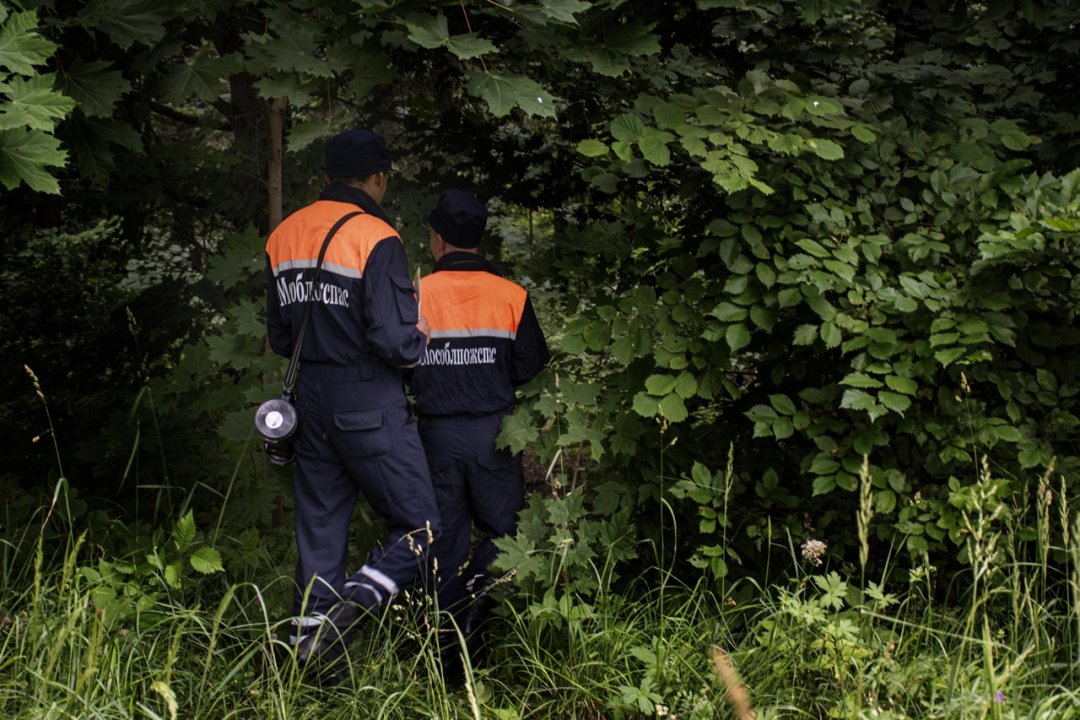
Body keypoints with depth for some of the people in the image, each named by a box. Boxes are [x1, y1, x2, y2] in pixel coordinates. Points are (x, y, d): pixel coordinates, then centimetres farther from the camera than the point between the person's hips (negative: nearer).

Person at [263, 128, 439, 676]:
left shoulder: (283, 235, 8)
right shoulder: (375, 239, -15)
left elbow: (279, 337, 15)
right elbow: (393, 340, -20)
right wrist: (418, 339, 0)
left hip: (312, 400, 7)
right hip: (370, 407, -7)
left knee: (319, 527, 15)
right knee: (418, 526, 2)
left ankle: (310, 634, 17)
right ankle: (347, 611, -14)